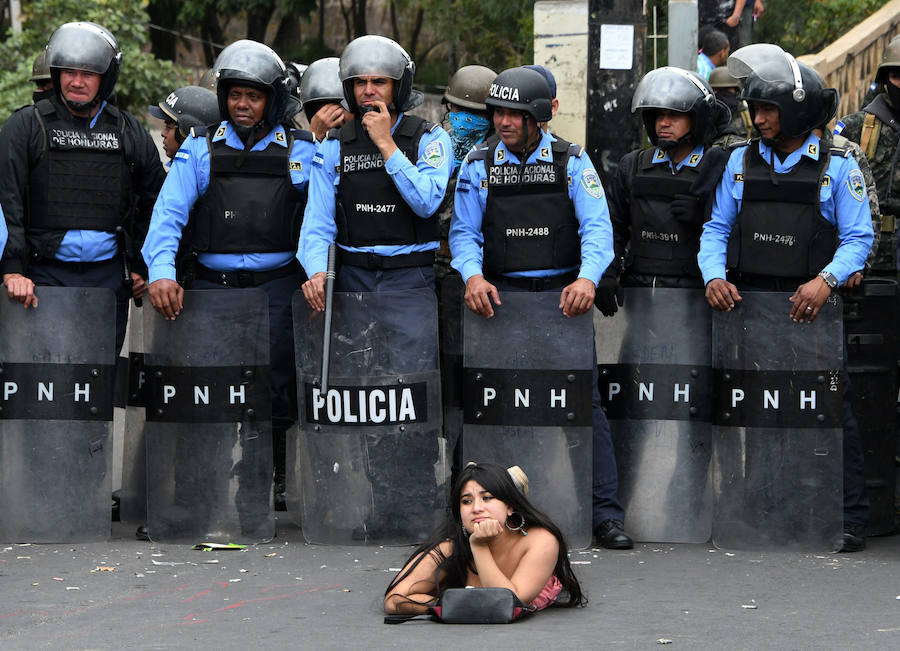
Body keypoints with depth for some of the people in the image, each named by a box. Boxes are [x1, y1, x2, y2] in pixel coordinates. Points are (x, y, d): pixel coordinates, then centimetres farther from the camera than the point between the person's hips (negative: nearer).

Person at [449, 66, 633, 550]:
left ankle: (606, 514, -4)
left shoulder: (572, 162, 3)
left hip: (562, 293, -1)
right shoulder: (479, 166, 6)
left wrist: (586, 279, -22)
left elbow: (597, 228, -4)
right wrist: (473, 276, -16)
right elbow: (464, 232, 5)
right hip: (502, 293, 1)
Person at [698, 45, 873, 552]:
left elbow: (858, 238, -2)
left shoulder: (837, 166, 1)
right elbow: (717, 228, 11)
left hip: (808, 306, -4)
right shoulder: (742, 161, 11)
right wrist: (714, 276, -7)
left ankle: (851, 519, -1)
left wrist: (825, 280, -19)